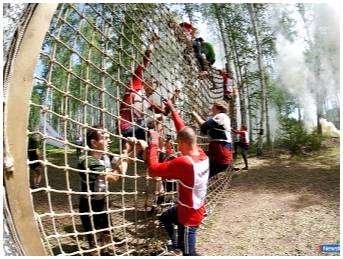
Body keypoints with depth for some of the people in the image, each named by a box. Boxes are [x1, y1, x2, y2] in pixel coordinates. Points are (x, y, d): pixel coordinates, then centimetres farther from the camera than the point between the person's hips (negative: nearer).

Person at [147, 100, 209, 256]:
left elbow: (153, 169, -32)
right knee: (164, 218, 30)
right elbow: (185, 132, 0)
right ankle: (176, 244, 48)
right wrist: (172, 109, 6)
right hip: (195, 208, 8)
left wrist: (153, 143, -22)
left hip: (189, 215, -8)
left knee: (188, 253, 12)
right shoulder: (202, 155, -11)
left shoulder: (184, 162, -35)